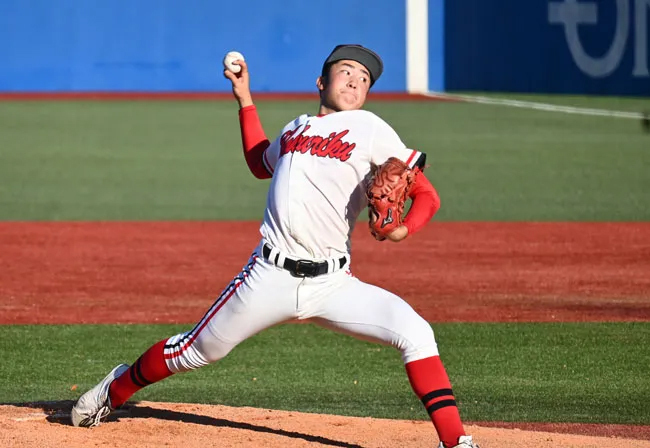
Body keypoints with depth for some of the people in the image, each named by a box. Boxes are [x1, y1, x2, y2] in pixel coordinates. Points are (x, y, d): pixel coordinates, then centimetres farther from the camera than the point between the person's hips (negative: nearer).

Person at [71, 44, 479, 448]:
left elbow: (427, 195, -3)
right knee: (197, 350, 13)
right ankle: (115, 391, 38)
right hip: (270, 278, 3)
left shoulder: (368, 128, 1)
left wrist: (403, 229, -23)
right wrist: (245, 98, 33)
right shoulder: (295, 129, 15)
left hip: (333, 285, -3)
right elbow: (261, 164, 38)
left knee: (415, 332, -23)